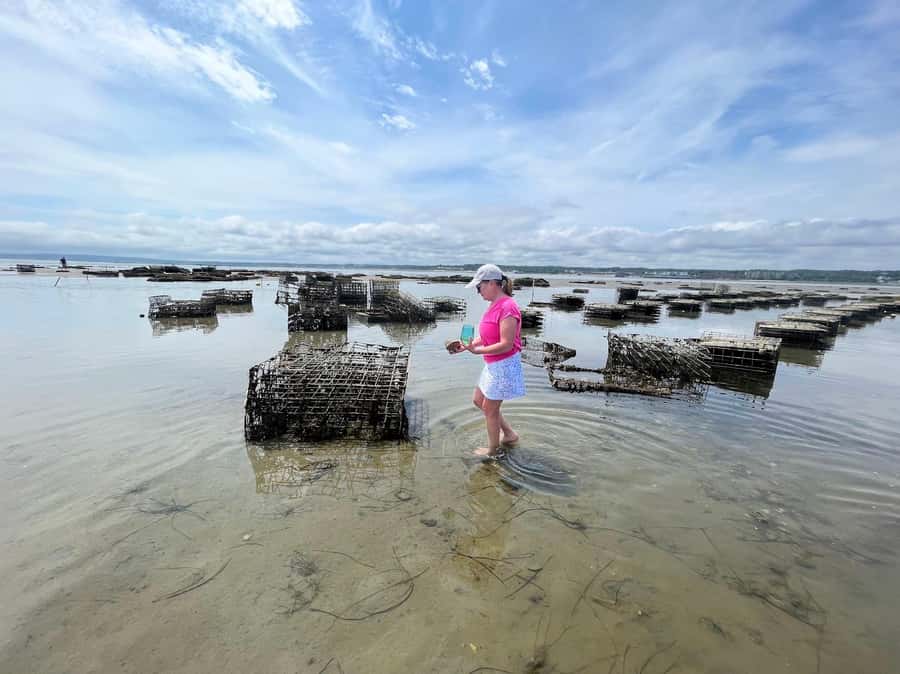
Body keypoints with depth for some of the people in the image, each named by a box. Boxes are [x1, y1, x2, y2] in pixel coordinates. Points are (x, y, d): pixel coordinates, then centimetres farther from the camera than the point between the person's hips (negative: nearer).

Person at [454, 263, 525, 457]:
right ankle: (509, 434, 34)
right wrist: (467, 345, 1)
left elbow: (506, 345, -27)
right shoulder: (495, 305, 7)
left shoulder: (507, 307, -23)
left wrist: (477, 351, -29)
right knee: (478, 400, 21)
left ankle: (493, 450, 29)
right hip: (493, 364, 10)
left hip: (504, 365, -10)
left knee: (489, 409, 7)